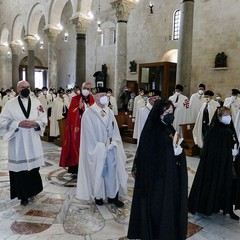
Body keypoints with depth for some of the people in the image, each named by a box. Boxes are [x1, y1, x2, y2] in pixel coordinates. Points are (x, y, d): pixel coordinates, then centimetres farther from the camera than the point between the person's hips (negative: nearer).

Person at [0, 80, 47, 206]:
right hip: (18, 142, -2)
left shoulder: (36, 102, 6)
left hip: (33, 141, 2)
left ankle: (32, 190, 29)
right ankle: (23, 195, 15)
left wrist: (36, 123, -15)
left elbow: (44, 119, 5)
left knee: (34, 167, 9)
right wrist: (18, 124, -17)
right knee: (20, 168, 1)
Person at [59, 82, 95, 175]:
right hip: (77, 128, -4)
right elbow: (71, 113, -9)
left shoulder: (92, 99, 9)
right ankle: (74, 170, 10)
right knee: (76, 147, 1)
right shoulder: (75, 99, -3)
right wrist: (79, 108, -22)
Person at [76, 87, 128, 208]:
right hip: (97, 150, -4)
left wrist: (113, 143, -7)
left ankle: (112, 196, 20)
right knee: (98, 173, 7)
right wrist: (100, 147, -12)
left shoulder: (109, 112, 6)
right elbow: (89, 133, -11)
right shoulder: (89, 113, -10)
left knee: (112, 171, 7)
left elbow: (115, 129, 7)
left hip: (110, 148, 5)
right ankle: (98, 196, 26)